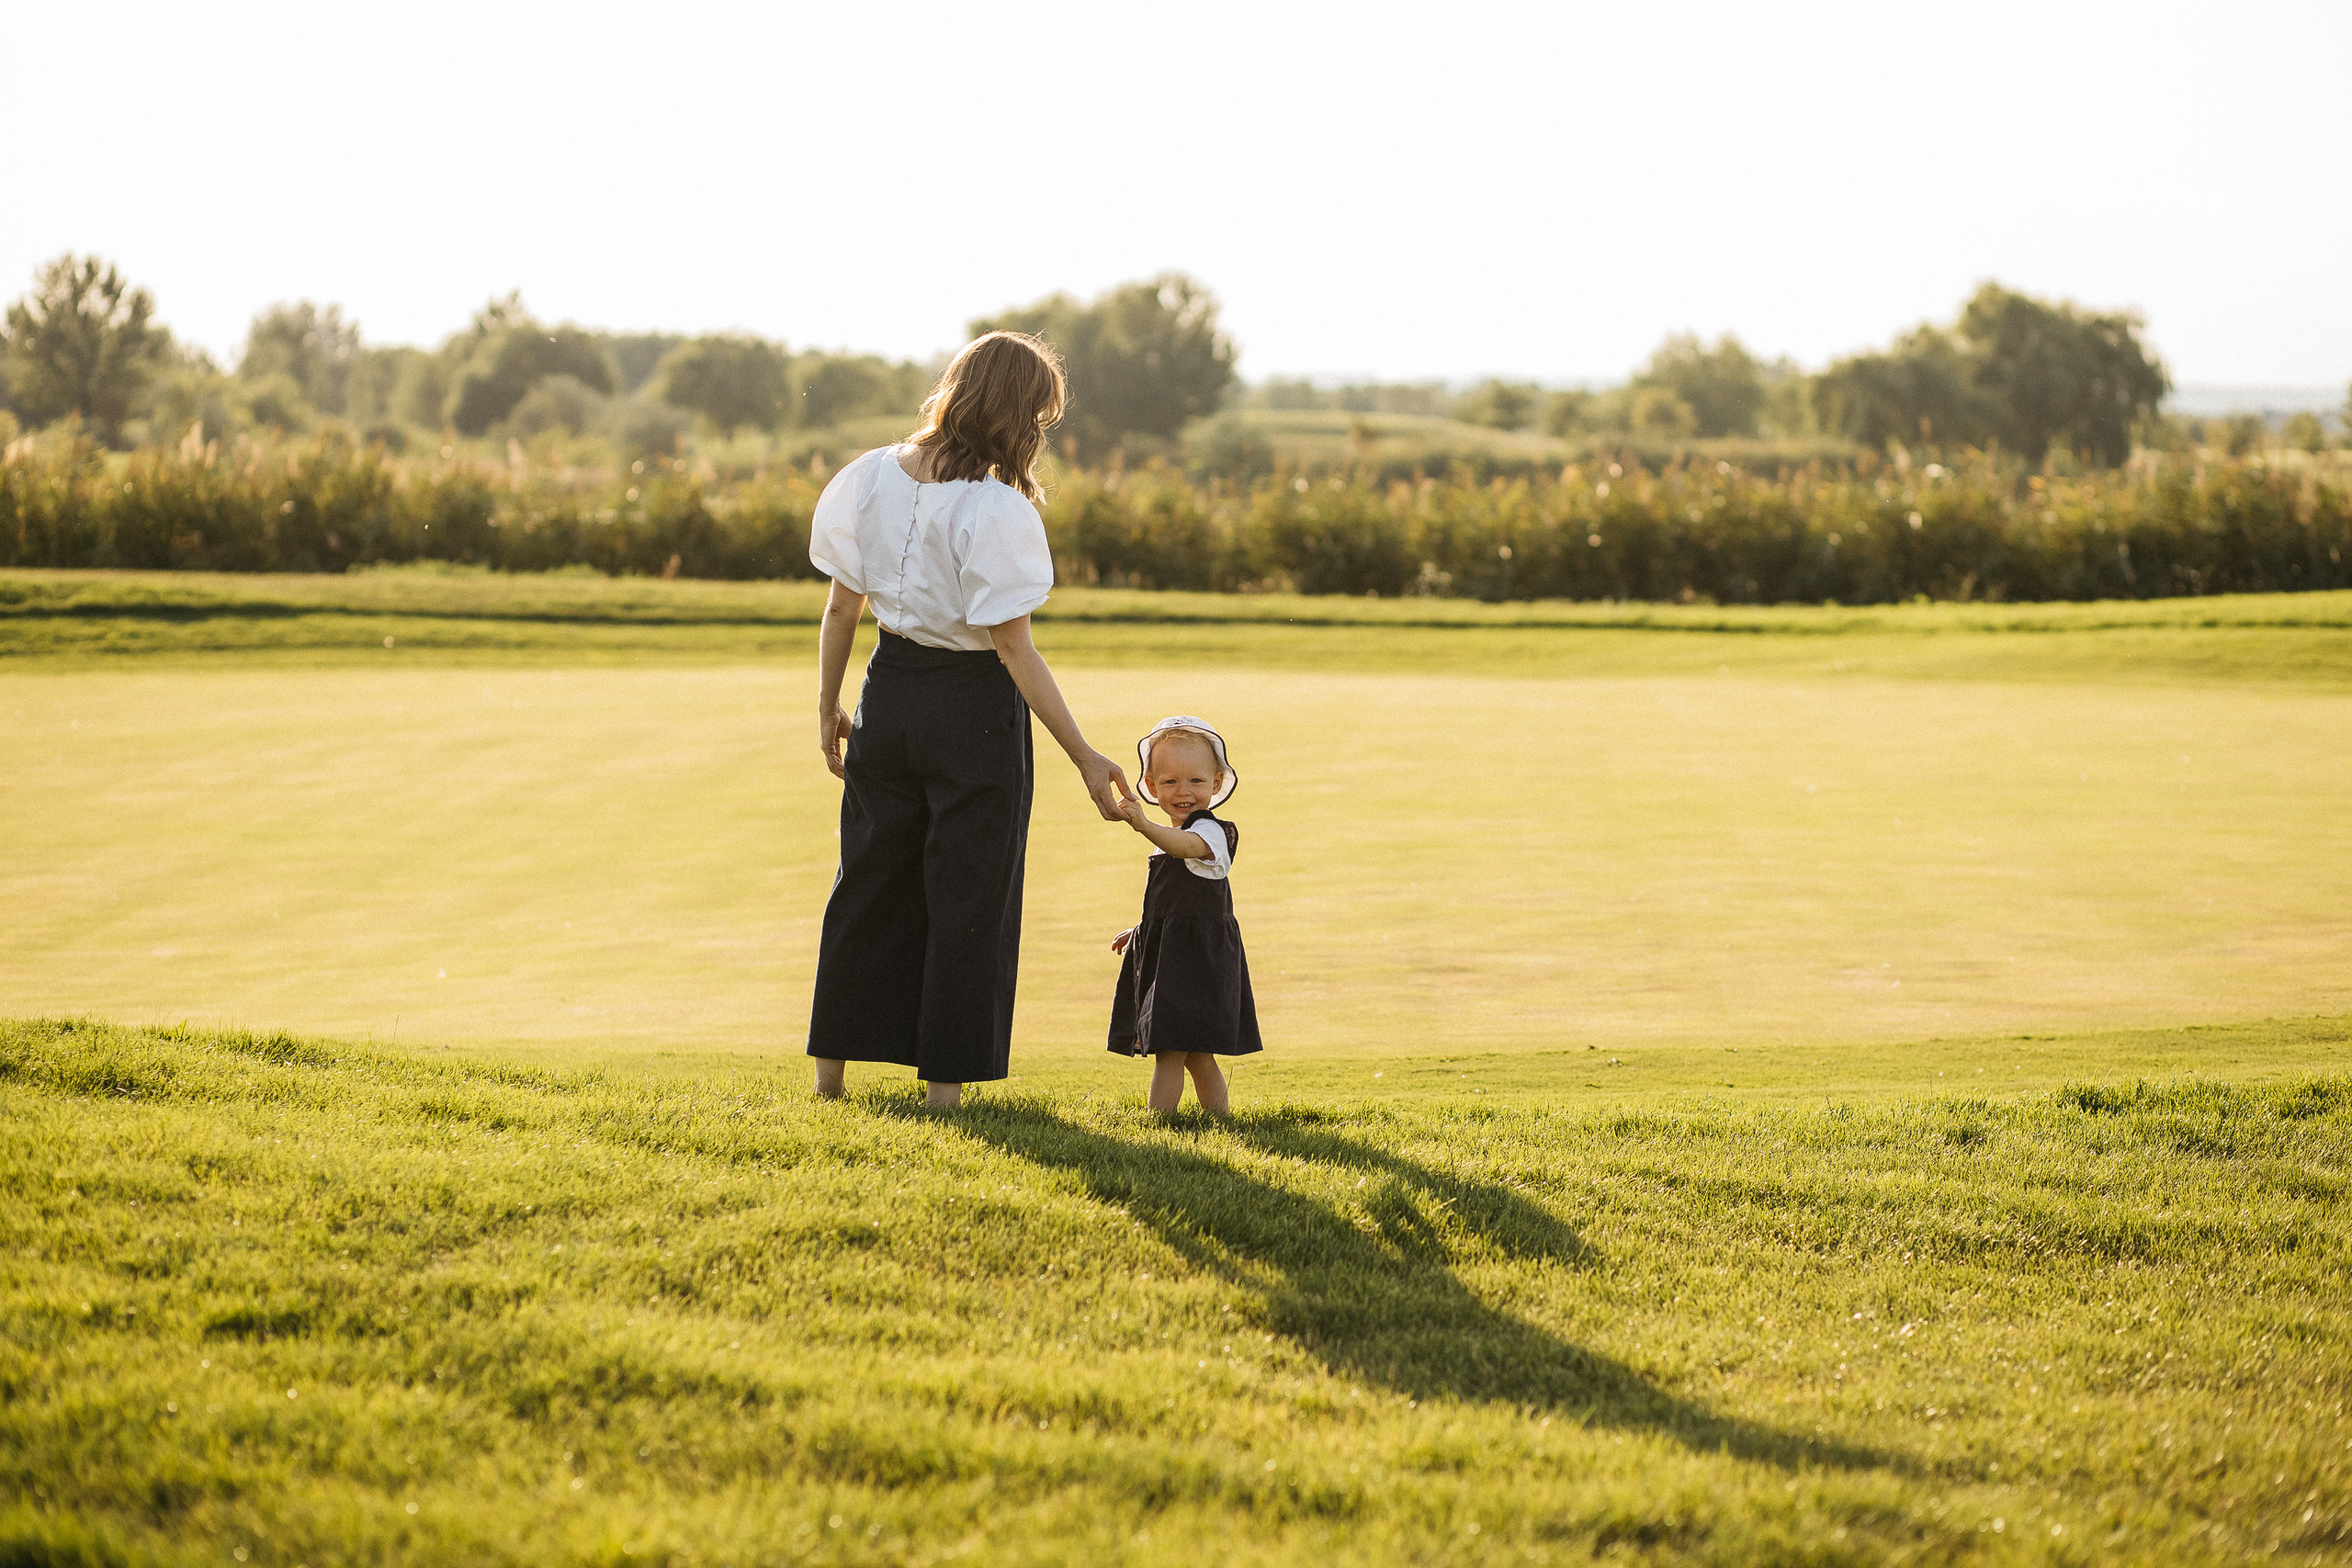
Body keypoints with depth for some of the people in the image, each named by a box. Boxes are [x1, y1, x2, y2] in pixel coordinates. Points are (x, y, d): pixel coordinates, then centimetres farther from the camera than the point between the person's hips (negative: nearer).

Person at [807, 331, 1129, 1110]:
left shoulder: (873, 477, -3)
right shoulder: (995, 510, -21)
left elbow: (841, 607, 3)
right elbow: (1014, 647, -21)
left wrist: (827, 709, 16)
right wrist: (1084, 758, -18)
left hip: (888, 692, 6)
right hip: (973, 706, -5)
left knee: (869, 878, 18)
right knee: (966, 892, 7)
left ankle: (831, 1063, 25)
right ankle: (946, 1075, 11)